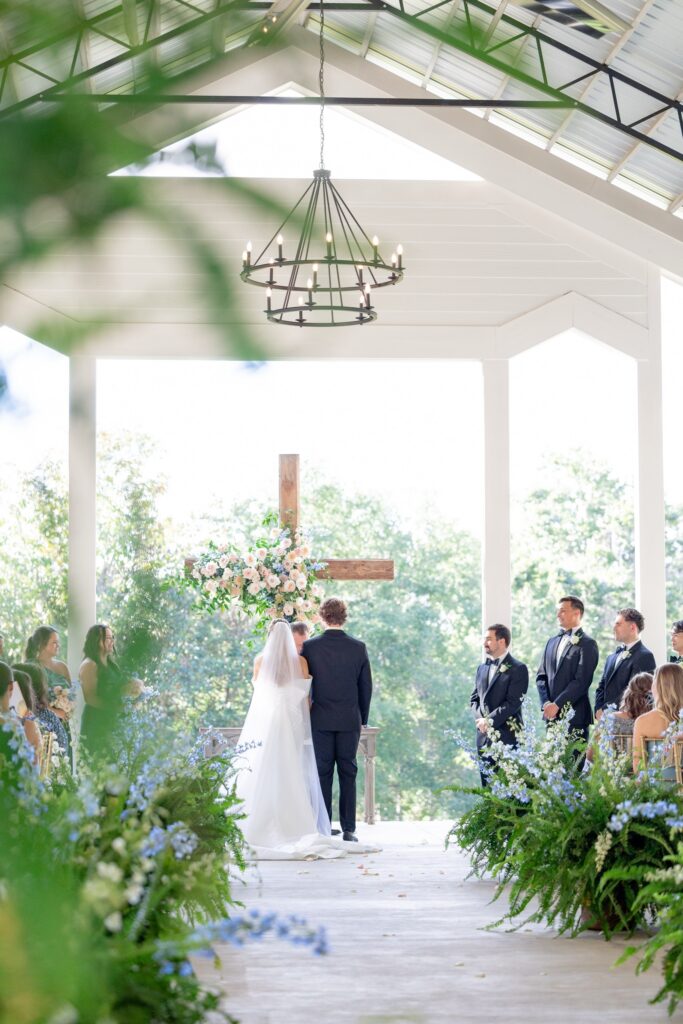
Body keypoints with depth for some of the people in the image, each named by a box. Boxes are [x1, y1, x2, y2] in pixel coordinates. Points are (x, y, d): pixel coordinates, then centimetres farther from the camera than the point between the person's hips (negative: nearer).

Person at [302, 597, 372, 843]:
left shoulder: (310, 647, -5)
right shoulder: (358, 648, -1)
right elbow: (366, 687, 4)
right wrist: (363, 719, 14)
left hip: (320, 720, -1)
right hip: (350, 721, 1)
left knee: (322, 774, 4)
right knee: (348, 774, 5)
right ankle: (348, 829, 3)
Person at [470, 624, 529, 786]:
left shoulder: (518, 669, -6)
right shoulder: (483, 667, 16)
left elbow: (513, 702, -13)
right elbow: (474, 698, 15)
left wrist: (490, 720, -15)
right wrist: (482, 718, -4)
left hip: (507, 736, -7)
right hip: (484, 736, 7)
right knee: (487, 784, 7)